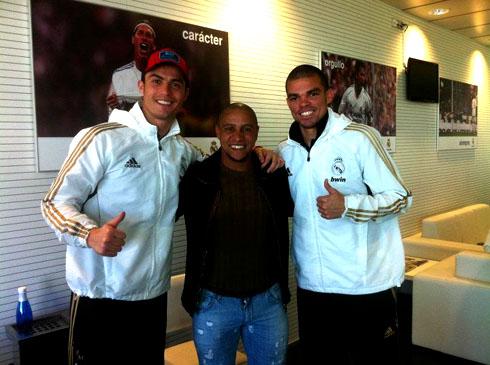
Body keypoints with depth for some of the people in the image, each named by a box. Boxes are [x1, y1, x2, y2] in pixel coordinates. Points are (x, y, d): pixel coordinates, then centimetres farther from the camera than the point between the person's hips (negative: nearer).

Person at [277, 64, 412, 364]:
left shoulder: (360, 138, -10)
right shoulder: (285, 151, 5)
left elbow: (400, 198, -8)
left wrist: (347, 206, -24)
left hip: (367, 286, -4)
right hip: (312, 286, 5)